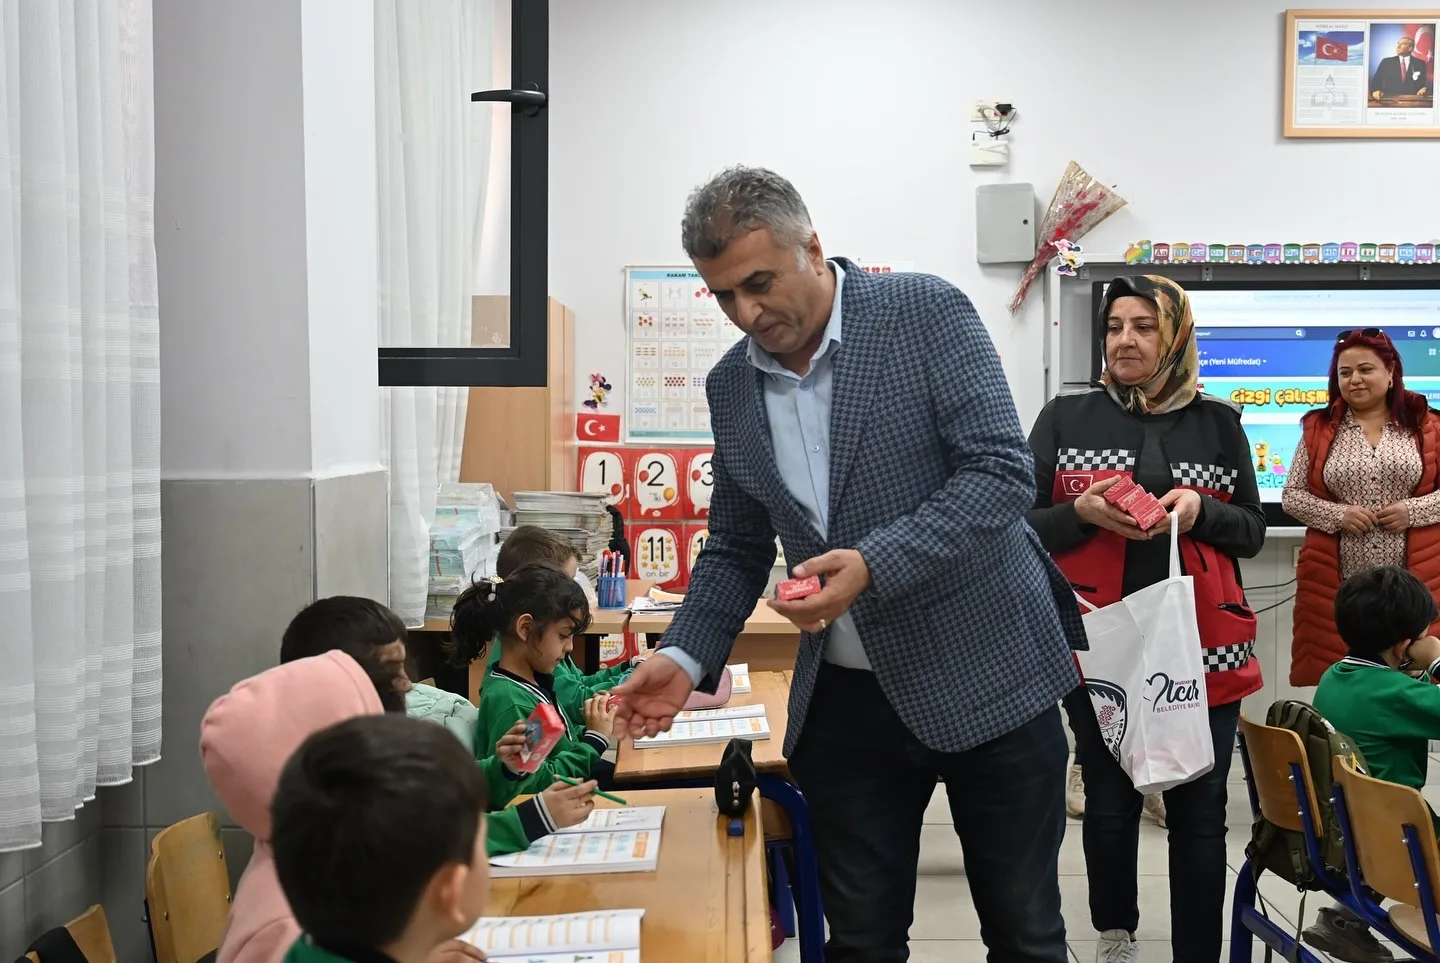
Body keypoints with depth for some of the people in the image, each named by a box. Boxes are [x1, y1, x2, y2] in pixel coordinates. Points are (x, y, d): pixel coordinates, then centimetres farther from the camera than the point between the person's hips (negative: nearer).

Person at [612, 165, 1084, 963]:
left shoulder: (927, 314, -10)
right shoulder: (731, 385, 5)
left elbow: (1001, 472, -17)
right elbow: (736, 549, 13)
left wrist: (875, 564, -29)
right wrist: (685, 659, -3)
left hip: (987, 673, -4)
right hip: (845, 701, 4)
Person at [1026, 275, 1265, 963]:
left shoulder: (1217, 422, 8)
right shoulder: (1065, 418, 4)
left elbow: (1252, 532, 10)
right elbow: (1022, 529, 3)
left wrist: (1200, 510, -10)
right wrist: (1083, 512, -16)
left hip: (1203, 646, 1)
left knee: (1199, 813, 2)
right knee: (1109, 804, 10)